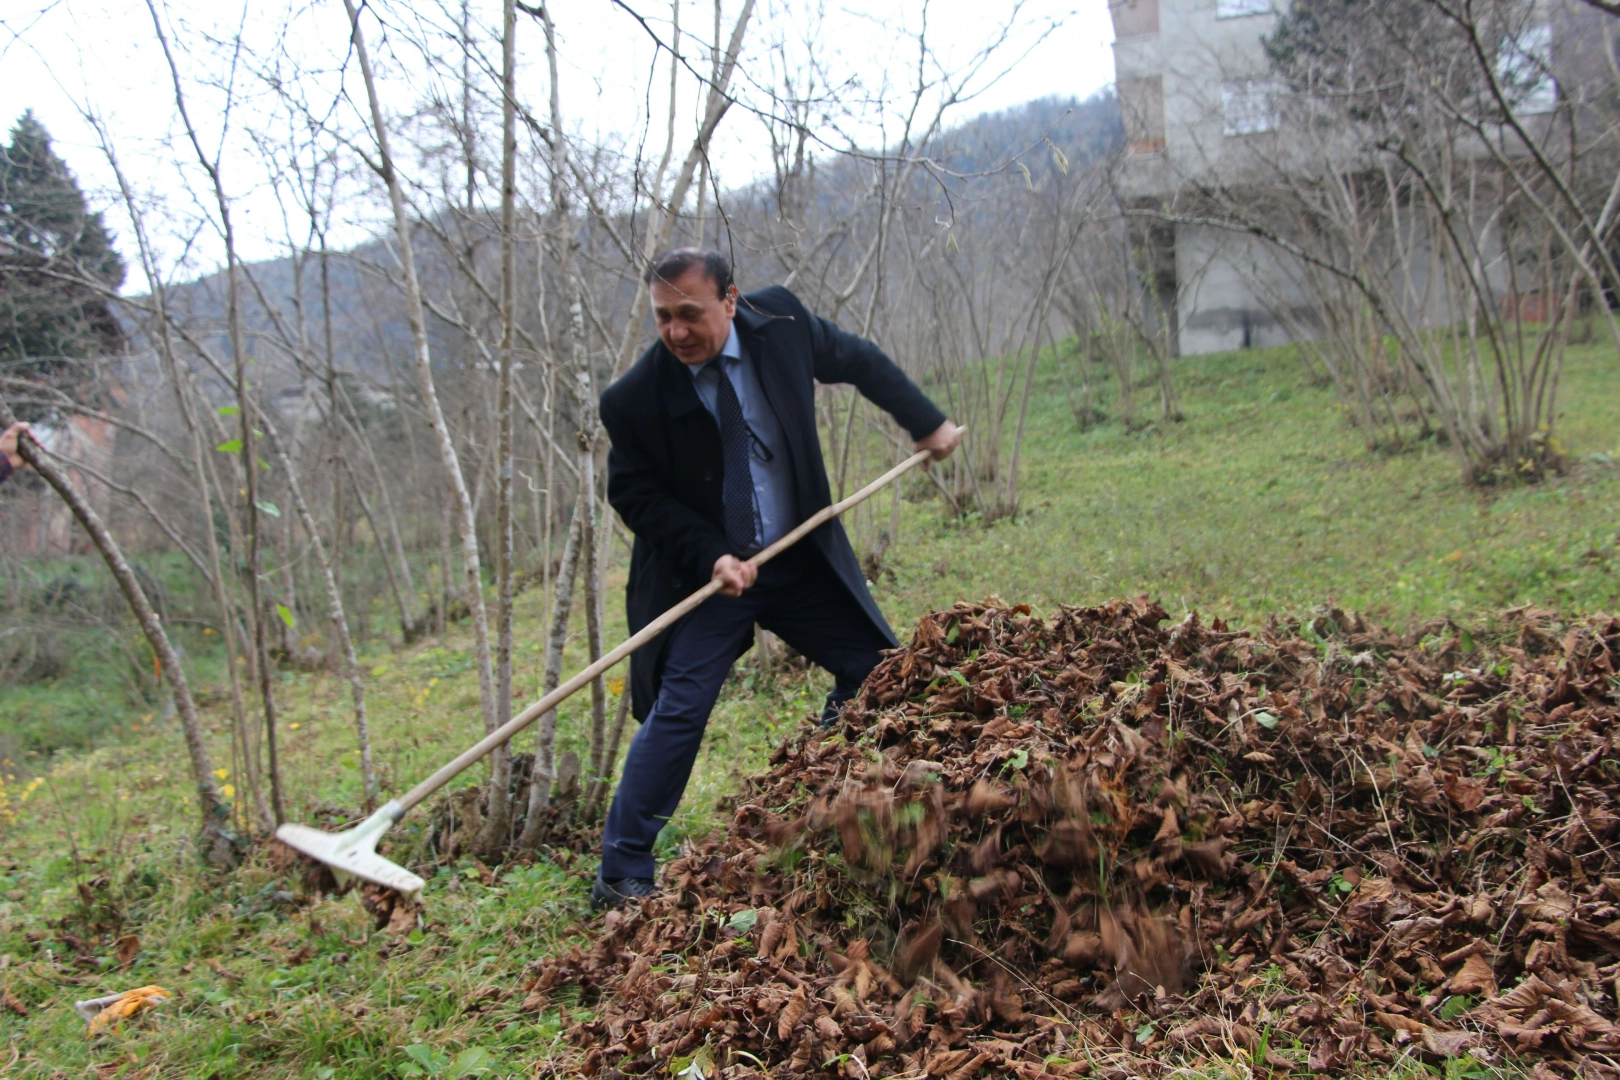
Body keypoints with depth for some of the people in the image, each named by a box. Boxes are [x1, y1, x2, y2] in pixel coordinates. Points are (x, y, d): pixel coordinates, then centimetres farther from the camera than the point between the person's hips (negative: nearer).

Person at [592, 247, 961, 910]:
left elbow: (859, 362, 7)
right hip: (704, 570, -4)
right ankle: (621, 878, -2)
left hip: (803, 556, 4)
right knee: (678, 709, -15)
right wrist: (711, 557, -20)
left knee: (879, 667, 5)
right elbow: (635, 496, -8)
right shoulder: (636, 399, -18)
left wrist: (926, 422, 11)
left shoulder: (780, 323, -11)